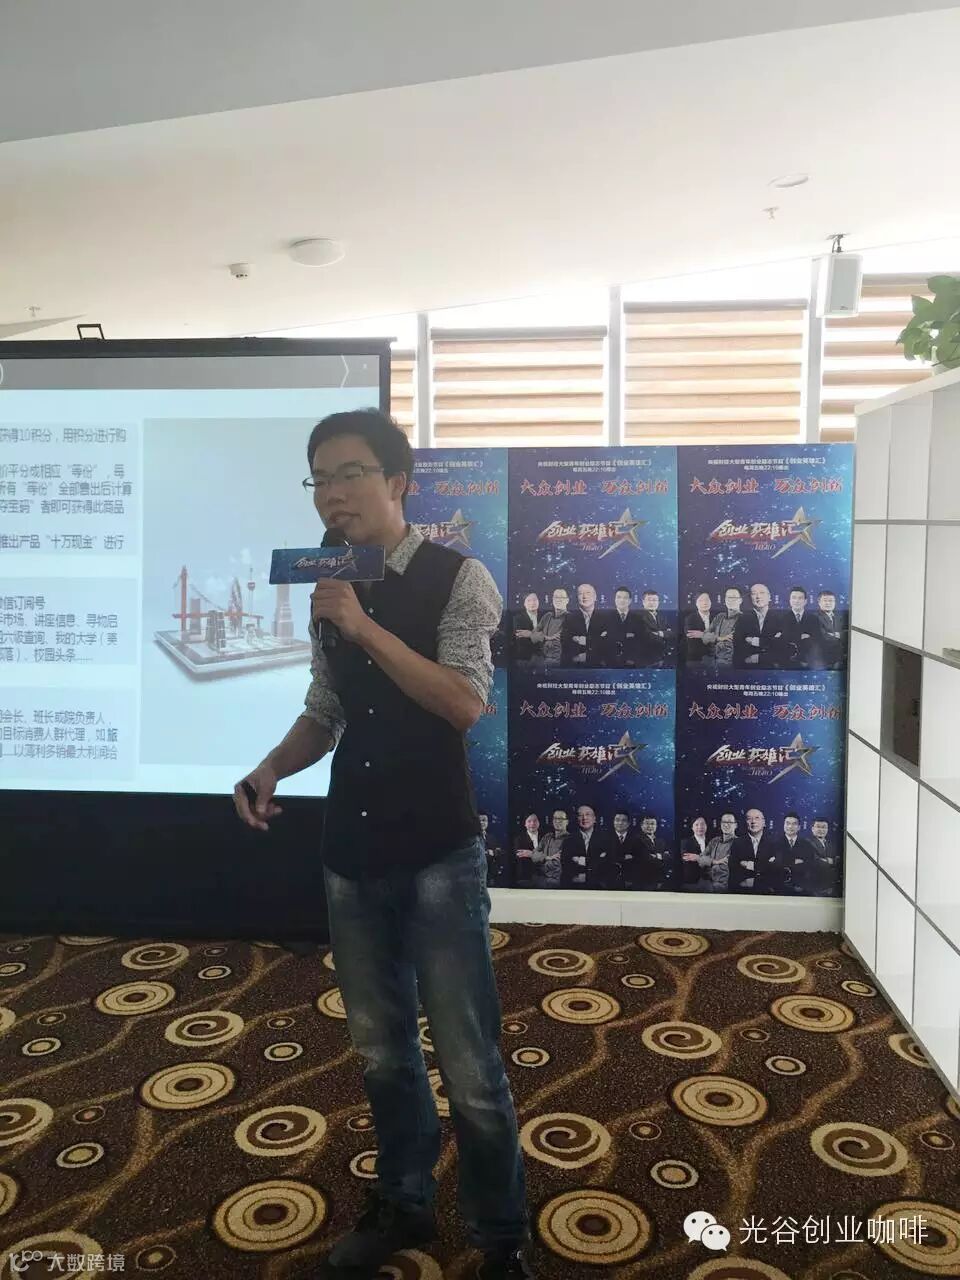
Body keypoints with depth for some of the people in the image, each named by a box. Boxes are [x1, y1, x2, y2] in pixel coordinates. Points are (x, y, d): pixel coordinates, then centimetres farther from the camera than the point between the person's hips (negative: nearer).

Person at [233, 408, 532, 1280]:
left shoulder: (457, 577, -9)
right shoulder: (329, 591, 6)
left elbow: (465, 705, -19)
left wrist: (366, 629, -22)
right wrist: (272, 768, -4)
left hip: (438, 855, -5)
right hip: (351, 854, 5)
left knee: (470, 1065, 4)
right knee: (381, 1049, 20)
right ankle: (403, 1205, 42)